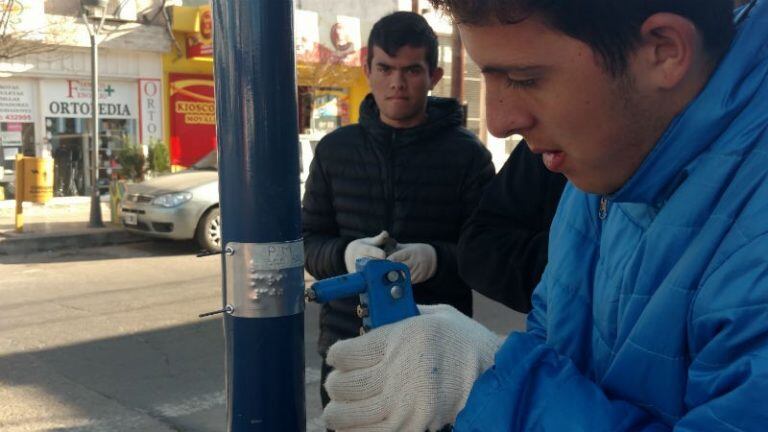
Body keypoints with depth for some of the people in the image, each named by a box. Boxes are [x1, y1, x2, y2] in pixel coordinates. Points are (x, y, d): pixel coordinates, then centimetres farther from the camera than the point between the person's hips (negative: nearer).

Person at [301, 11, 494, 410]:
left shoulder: (467, 154, -3)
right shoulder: (334, 149, 6)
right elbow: (308, 242, 8)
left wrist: (438, 258, -23)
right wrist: (344, 255, -14)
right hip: (346, 347, 3)